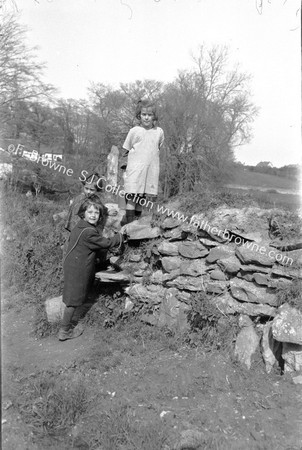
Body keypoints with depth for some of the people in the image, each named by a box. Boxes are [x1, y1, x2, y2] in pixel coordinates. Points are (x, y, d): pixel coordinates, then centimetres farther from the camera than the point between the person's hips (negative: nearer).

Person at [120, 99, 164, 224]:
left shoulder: (159, 132, 8)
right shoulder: (134, 131, 1)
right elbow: (126, 149, 8)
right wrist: (124, 163, 3)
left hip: (151, 168, 3)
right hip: (135, 167, -2)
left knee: (143, 195, 6)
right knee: (132, 193, -9)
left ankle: (138, 216, 16)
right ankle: (129, 217, -6)